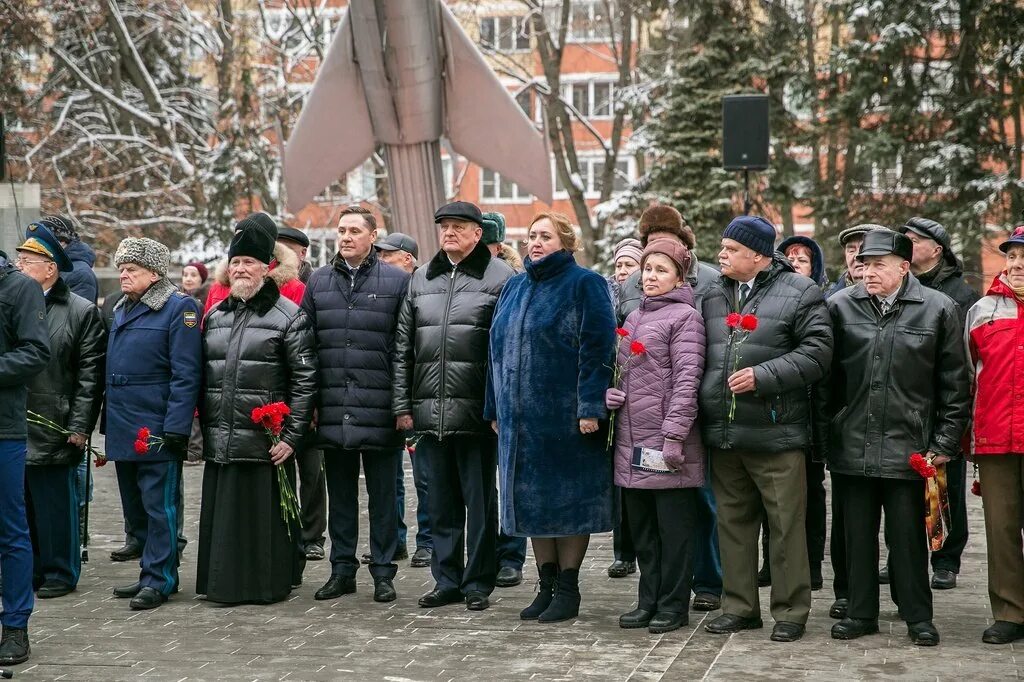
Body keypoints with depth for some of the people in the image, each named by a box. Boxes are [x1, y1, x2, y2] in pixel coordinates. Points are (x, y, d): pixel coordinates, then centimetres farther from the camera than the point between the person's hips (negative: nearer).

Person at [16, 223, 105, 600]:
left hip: (52, 430, -5)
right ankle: (30, 571, 23)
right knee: (22, 505, 11)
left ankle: (60, 573, 16)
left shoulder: (82, 312, -4)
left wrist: (80, 428, -10)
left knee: (55, 506, 4)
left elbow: (90, 376, -6)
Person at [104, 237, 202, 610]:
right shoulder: (121, 310, 17)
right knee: (134, 508, 14)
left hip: (157, 430, -8)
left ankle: (158, 579, 5)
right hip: (123, 431, 8)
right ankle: (154, 572, 24)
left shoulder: (179, 308, -9)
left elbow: (186, 374, -14)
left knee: (159, 507, -2)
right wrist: (108, 423, 18)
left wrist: (176, 427, -19)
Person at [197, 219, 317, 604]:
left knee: (265, 513, 0)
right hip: (219, 442, 5)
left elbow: (305, 380, -7)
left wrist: (291, 436, -12)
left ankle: (269, 584, 12)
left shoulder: (289, 316, -4)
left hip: (266, 442, -5)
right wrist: (202, 427, 14)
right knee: (223, 513, 9)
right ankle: (225, 584, 20)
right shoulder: (215, 315, 15)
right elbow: (201, 376, 20)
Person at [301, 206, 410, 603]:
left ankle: (383, 572, 14)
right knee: (340, 494, 11)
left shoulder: (396, 281, 1)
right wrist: (308, 402, 4)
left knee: (382, 496, 5)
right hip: (332, 411, 3)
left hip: (379, 410, -3)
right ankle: (342, 570, 20)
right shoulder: (319, 281, 11)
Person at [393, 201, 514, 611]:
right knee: (441, 501, 12)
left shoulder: (499, 277, -1)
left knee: (479, 500, 3)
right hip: (430, 411, 5)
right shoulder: (421, 279, 14)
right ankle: (446, 581, 21)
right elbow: (403, 347, 14)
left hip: (476, 412, -5)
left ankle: (477, 584, 12)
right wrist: (402, 405, 7)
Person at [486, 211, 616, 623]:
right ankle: (546, 585, 19)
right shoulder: (514, 288, 16)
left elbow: (597, 348, -11)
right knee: (532, 500, 9)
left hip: (565, 416, -6)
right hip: (520, 417, 7)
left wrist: (590, 407, -18)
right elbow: (498, 350, 18)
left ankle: (568, 589, 10)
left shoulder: (584, 285, -5)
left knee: (568, 499, 0)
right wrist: (495, 408, 13)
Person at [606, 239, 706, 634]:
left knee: (674, 528, 1)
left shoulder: (684, 317, -6)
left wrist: (673, 435, -19)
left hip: (666, 442, -8)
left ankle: (673, 605, 9)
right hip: (631, 442, 8)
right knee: (641, 527, 13)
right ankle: (649, 600, 22)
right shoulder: (633, 318, 18)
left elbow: (687, 379, -13)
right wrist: (609, 394, 5)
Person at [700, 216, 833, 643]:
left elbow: (817, 351, -11)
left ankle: (790, 612, 11)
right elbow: (700, 356, 19)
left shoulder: (799, 293, -3)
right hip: (722, 432, 6)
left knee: (786, 525, 0)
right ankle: (739, 607, 23)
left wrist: (764, 375, -18)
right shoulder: (713, 296, 13)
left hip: (776, 433, -5)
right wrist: (701, 407, 8)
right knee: (733, 522, 12)